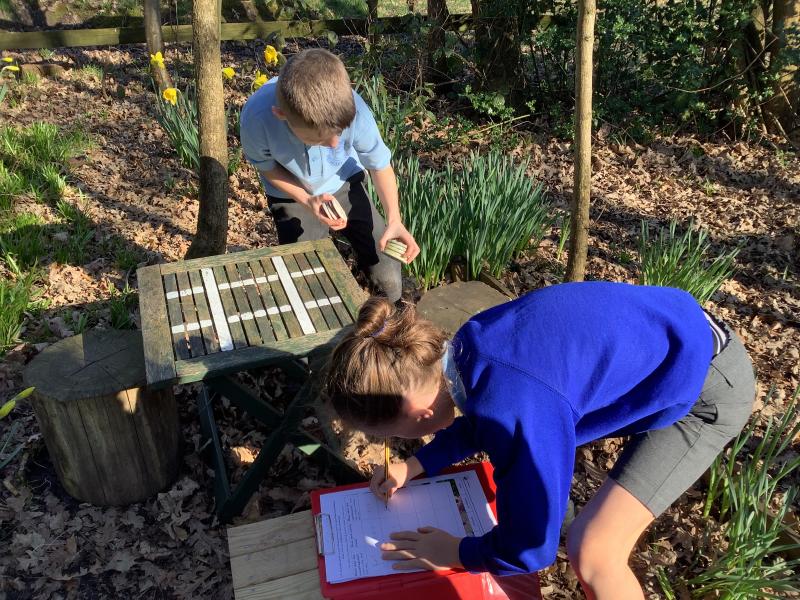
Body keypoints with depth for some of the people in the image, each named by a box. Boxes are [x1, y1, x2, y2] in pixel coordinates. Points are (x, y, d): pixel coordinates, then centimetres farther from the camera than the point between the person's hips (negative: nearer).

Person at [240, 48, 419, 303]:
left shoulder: (353, 110, -33)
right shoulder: (257, 118, -36)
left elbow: (380, 164, -14)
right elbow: (266, 166, -12)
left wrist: (394, 219, -26)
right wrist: (308, 201, -27)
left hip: (345, 185, 1)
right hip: (293, 196, 0)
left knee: (388, 278, -6)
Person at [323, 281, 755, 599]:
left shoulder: (514, 414, -35)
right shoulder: (469, 345, -9)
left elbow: (530, 549, -21)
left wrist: (455, 553, -4)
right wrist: (416, 466, 11)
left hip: (710, 387, -8)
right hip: (675, 332, 9)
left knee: (590, 551, -11)